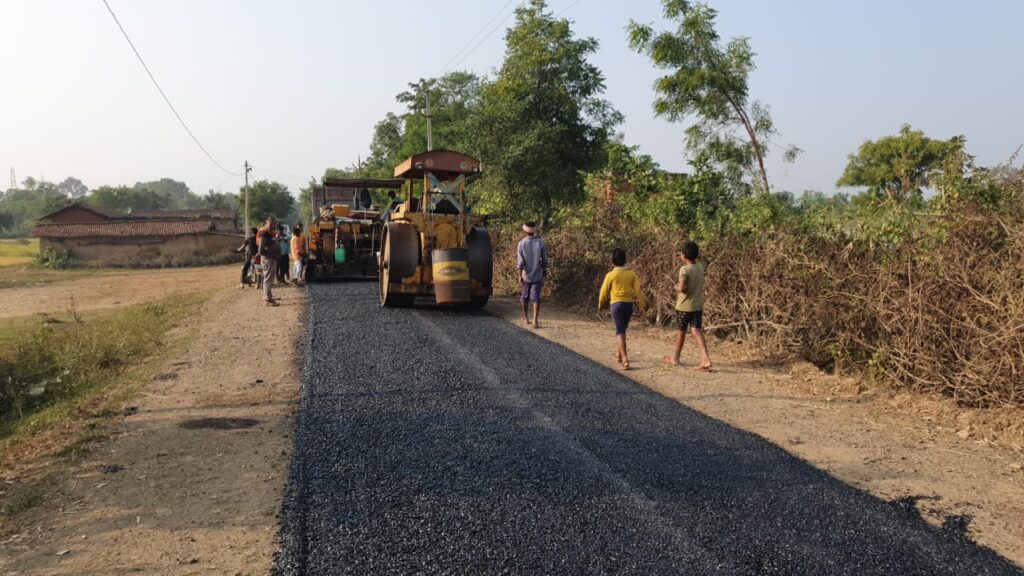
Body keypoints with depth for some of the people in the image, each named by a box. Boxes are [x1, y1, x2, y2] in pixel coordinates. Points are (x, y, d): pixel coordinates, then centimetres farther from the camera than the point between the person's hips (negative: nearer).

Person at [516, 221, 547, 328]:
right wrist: (544, 272, 15)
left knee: (525, 296, 16)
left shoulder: (521, 243, -7)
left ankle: (525, 317, 33)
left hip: (526, 275, 0)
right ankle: (535, 321, -12)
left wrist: (520, 276, -6)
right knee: (536, 298, -2)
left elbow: (520, 262, -10)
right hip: (537, 275, 0)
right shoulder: (540, 243, -4)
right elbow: (544, 260, 0)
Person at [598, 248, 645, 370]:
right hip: (629, 304, 4)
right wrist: (641, 307, 3)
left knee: (620, 332, -4)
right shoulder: (632, 274, 2)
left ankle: (625, 359, -15)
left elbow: (604, 291, 0)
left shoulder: (611, 275, -7)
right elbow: (638, 291, -1)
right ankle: (618, 354, 34)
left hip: (616, 304, -4)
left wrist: (600, 304, 17)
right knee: (622, 329, 22)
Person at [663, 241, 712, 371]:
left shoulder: (684, 269, -17)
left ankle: (675, 359, 27)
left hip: (684, 306, -5)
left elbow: (682, 288, -24)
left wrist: (676, 287, -6)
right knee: (697, 331, -1)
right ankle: (706, 359, -18)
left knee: (681, 332, 10)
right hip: (698, 305, 5)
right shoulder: (700, 267, 5)